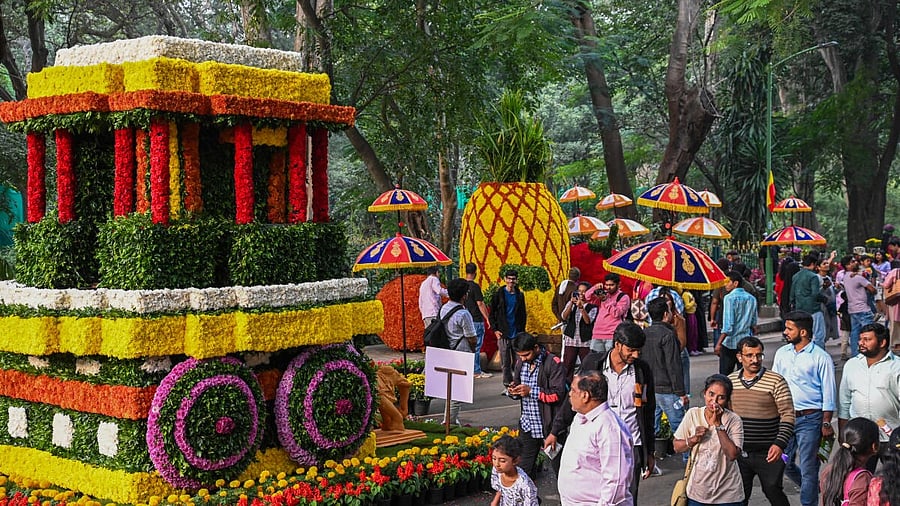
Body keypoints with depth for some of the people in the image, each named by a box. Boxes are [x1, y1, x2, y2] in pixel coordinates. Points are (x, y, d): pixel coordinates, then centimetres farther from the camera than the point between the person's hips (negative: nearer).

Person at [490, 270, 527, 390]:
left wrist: (522, 330, 5)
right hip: (503, 334, -1)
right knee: (505, 363, 3)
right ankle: (507, 385, 11)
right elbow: (492, 313, 5)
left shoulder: (520, 295, 8)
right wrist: (495, 329, -3)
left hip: (517, 334, 1)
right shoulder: (499, 294, 2)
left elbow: (523, 314, 14)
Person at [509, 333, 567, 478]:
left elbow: (558, 394, -19)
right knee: (523, 467, 9)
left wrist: (531, 391, -22)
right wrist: (514, 390, -2)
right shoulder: (521, 362, 8)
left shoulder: (553, 363, -14)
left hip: (548, 425, -6)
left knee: (556, 464, 4)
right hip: (527, 424, 6)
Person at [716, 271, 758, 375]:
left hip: (730, 343, -6)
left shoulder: (730, 298, -11)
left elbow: (728, 325, -18)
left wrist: (719, 343, -17)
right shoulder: (751, 298, 9)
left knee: (725, 374, -1)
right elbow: (754, 324, 13)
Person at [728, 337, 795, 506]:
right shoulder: (730, 381, 5)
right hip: (738, 453, 4)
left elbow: (788, 414, -9)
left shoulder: (776, 381, -8)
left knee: (773, 492, 3)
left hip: (768, 453, -4)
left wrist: (780, 444, -19)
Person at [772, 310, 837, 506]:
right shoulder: (782, 353, 8)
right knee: (784, 463, 11)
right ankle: (814, 489, 35)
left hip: (810, 418, -6)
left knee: (807, 466, -2)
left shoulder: (821, 358, -8)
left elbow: (829, 393, -6)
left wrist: (826, 423, -10)